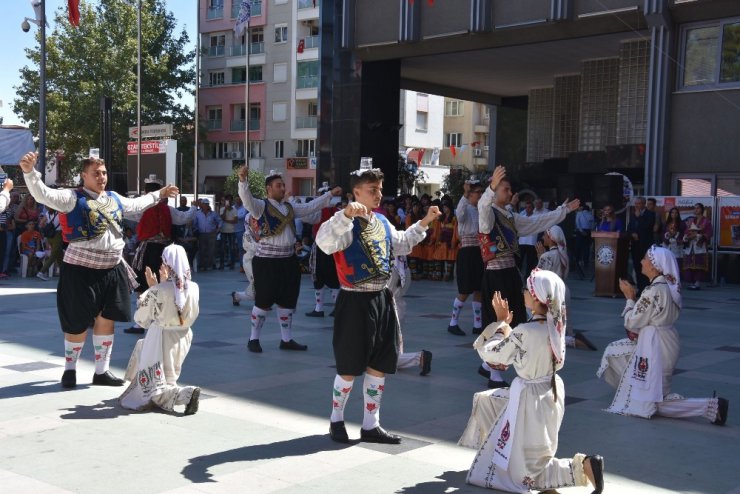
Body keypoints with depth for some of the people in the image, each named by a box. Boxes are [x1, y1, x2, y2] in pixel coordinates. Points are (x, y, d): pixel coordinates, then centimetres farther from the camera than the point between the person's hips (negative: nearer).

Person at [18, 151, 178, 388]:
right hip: (81, 269, -6)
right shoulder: (73, 197, -8)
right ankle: (70, 369, 23)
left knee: (106, 320, 10)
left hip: (112, 269, 6)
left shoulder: (114, 199, 12)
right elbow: (43, 195, -22)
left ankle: (101, 371, 22)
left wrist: (158, 194, 41)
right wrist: (29, 172, -39)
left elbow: (136, 204, 32)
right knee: (79, 323, 1)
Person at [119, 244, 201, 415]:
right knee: (141, 345, 34)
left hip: (161, 341, -6)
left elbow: (141, 319, -6)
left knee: (152, 390, 3)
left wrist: (150, 289, 3)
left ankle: (186, 394, -22)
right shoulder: (193, 288, -6)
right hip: (183, 339, 6)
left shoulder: (158, 290, -20)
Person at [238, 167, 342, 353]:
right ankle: (254, 339, 13)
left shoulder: (289, 207, 14)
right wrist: (242, 179, -43)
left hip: (288, 260, 7)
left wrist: (330, 194, 25)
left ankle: (286, 340, 23)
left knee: (287, 301, 12)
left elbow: (310, 207, 23)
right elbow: (246, 198, -25)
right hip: (267, 261, -7)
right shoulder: (261, 206, -7)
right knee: (264, 301, -2)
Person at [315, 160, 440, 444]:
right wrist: (346, 214, -45)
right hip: (355, 302, -7)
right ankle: (336, 420, 25)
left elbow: (401, 244, 29)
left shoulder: (382, 222, 11)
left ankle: (371, 425, 23)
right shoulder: (347, 223, -15)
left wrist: (424, 223, 23)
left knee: (379, 366, 11)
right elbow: (324, 242, -35)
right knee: (350, 367, 3)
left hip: (382, 300, 8)